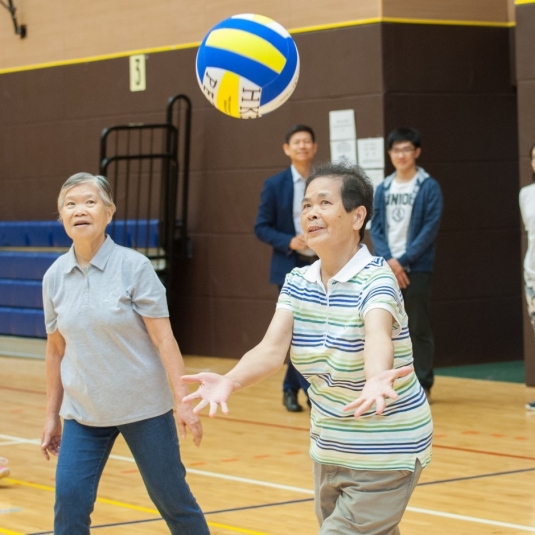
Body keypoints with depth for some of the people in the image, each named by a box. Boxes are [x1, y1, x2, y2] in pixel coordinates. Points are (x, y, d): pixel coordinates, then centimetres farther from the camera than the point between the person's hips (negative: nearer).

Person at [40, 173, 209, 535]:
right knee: (69, 500, -6)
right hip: (83, 411, 3)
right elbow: (56, 349, 9)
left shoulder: (135, 267, -10)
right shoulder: (55, 277, 1)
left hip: (143, 407, -3)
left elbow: (163, 337, -11)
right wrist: (53, 415, 11)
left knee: (171, 498, 6)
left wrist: (183, 400, -17)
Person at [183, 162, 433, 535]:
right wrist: (231, 381, -37)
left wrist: (376, 380, -62)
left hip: (385, 457, -6)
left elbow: (377, 336, -39)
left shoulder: (376, 279, -18)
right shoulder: (298, 283, -1)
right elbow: (272, 348, -16)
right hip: (330, 452, 6)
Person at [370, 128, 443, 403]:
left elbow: (430, 229, -9)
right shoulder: (382, 189, 11)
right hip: (386, 270, 4)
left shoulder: (429, 187, -2)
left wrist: (403, 261, -14)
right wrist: (388, 261, -9)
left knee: (418, 329, -1)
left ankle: (423, 386, 5)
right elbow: (376, 228, 7)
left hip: (417, 269, -4)